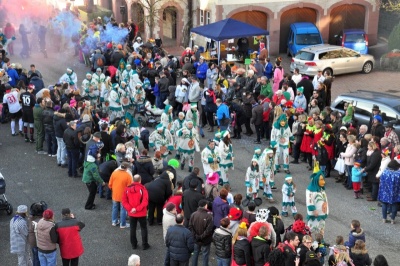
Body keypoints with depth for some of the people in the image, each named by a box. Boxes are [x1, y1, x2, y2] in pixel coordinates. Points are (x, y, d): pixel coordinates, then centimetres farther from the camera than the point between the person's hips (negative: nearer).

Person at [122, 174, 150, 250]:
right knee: (143, 228, 10)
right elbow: (145, 202, -22)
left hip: (131, 213, 3)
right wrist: (137, 209, -18)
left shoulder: (127, 189, -4)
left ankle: (134, 245, 22)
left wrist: (130, 209, -12)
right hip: (141, 213, -3)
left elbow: (124, 201, -7)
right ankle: (145, 245, 13)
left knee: (132, 229, 15)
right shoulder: (142, 189, -14)